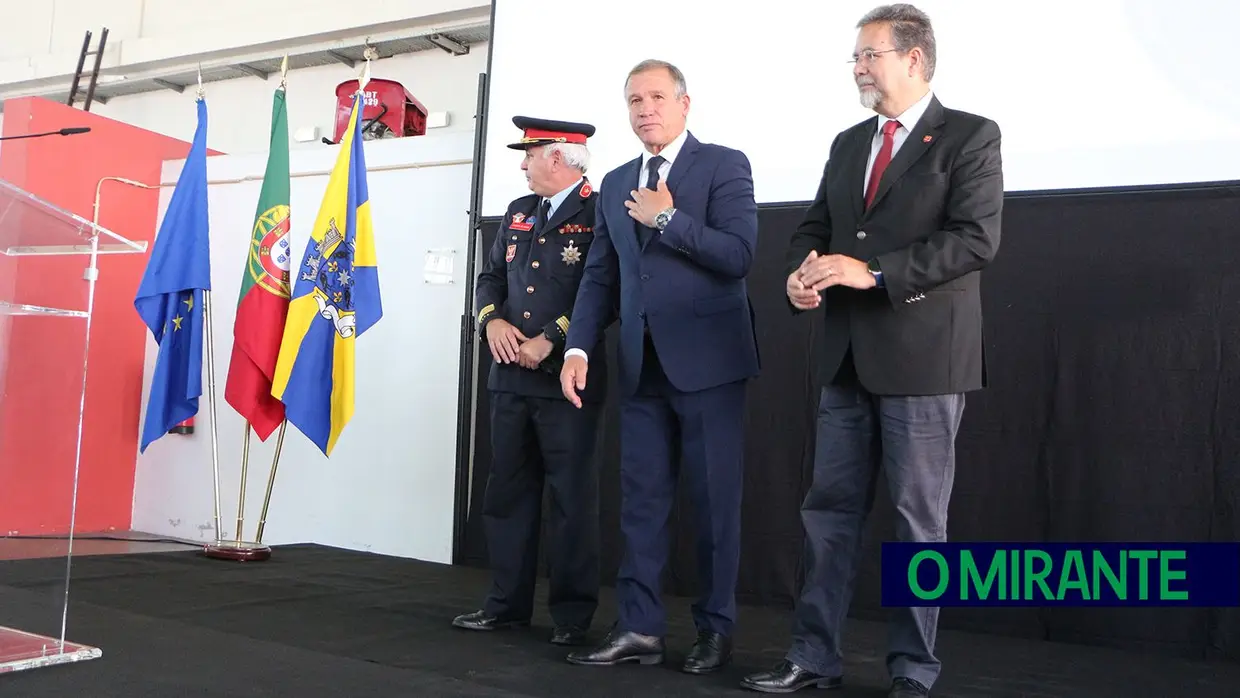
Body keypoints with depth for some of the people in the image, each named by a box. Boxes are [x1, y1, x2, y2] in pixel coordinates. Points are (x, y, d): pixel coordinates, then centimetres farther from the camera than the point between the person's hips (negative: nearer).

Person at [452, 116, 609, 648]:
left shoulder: (602, 213, -6)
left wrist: (552, 339, -18)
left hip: (568, 377, -7)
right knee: (507, 491, 11)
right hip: (511, 376, 7)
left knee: (571, 497, 1)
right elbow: (491, 277, 16)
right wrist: (492, 320, -4)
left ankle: (573, 614, 11)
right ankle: (507, 603, 22)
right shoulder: (518, 213, 17)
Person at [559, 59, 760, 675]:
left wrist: (668, 219, -13)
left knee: (714, 501, 3)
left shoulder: (724, 165, -2)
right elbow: (599, 276, 13)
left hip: (706, 361, -5)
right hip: (642, 365, 6)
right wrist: (578, 348, 2)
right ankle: (639, 628, 15)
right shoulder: (615, 184, 16)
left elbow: (739, 254, -14)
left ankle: (715, 629, 16)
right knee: (640, 499, 7)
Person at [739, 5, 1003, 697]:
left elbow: (975, 239, -13)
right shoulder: (848, 144, 17)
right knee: (831, 509, 8)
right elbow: (815, 226, 18)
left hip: (923, 355, -6)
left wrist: (874, 272, -19)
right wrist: (803, 270, -5)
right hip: (848, 355, 6)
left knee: (920, 517, 3)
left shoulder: (971, 137, -2)